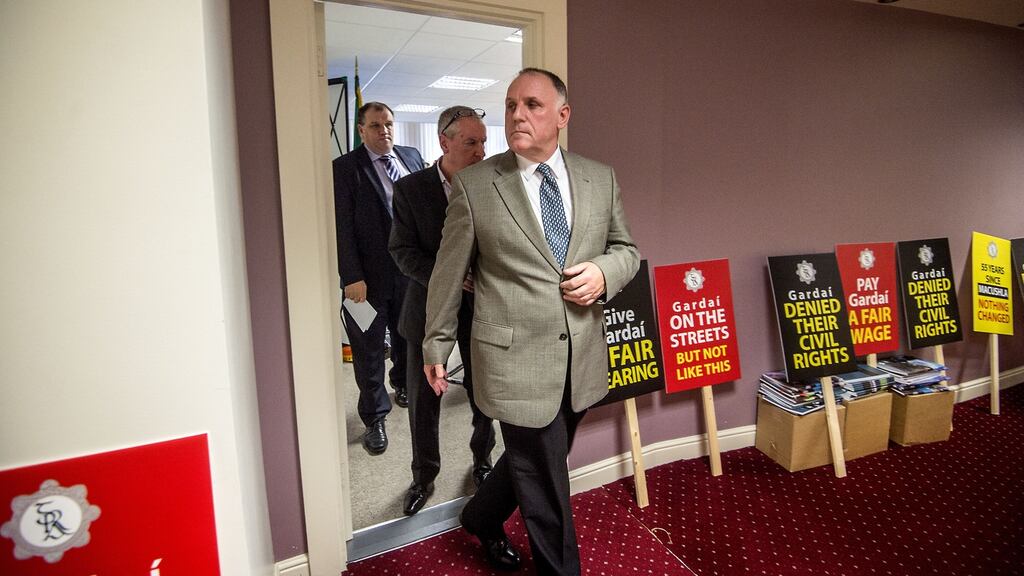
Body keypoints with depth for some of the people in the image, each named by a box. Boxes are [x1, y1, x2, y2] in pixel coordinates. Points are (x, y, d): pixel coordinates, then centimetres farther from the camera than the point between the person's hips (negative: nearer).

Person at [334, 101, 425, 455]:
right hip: (369, 277, -4)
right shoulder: (345, 168, -6)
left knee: (408, 339, 21)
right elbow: (342, 228, -10)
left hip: (411, 270, 4)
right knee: (369, 350, 7)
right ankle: (374, 418, 22)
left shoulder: (412, 157, 8)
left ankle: (402, 386, 47)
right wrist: (351, 278, -15)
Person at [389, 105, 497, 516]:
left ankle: (483, 460, 39)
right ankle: (424, 476, 31)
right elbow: (402, 250, -7)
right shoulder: (410, 188, -5)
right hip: (429, 307, 0)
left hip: (480, 307, 1)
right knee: (423, 397, 10)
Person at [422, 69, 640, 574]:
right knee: (545, 482, 9)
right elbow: (449, 273, 0)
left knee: (532, 461, 23)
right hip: (516, 359, -4)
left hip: (584, 357, 5)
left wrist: (604, 272, -9)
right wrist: (436, 345, 6)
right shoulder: (473, 186, -6)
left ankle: (481, 517, 53)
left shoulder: (600, 179, 4)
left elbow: (625, 248, 14)